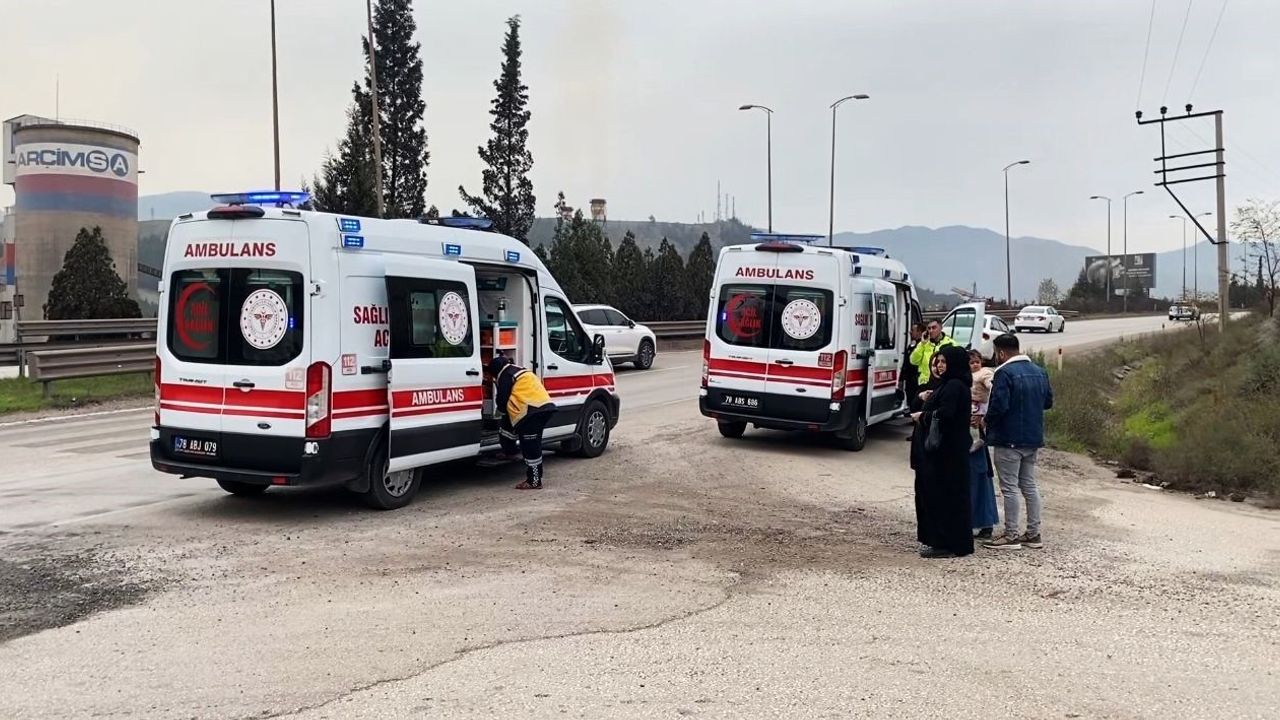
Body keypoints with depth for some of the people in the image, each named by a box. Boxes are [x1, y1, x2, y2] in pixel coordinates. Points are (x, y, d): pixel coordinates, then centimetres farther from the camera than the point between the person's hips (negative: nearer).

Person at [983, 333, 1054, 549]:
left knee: (1010, 487, -1)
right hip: (1033, 438, 8)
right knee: (1029, 485, 15)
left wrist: (987, 421, -6)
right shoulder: (1039, 371, 9)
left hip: (1008, 440, -8)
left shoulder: (1005, 373, -17)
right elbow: (1048, 401, 16)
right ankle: (1033, 534, 18)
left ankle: (1011, 535, 3)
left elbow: (999, 405, -23)